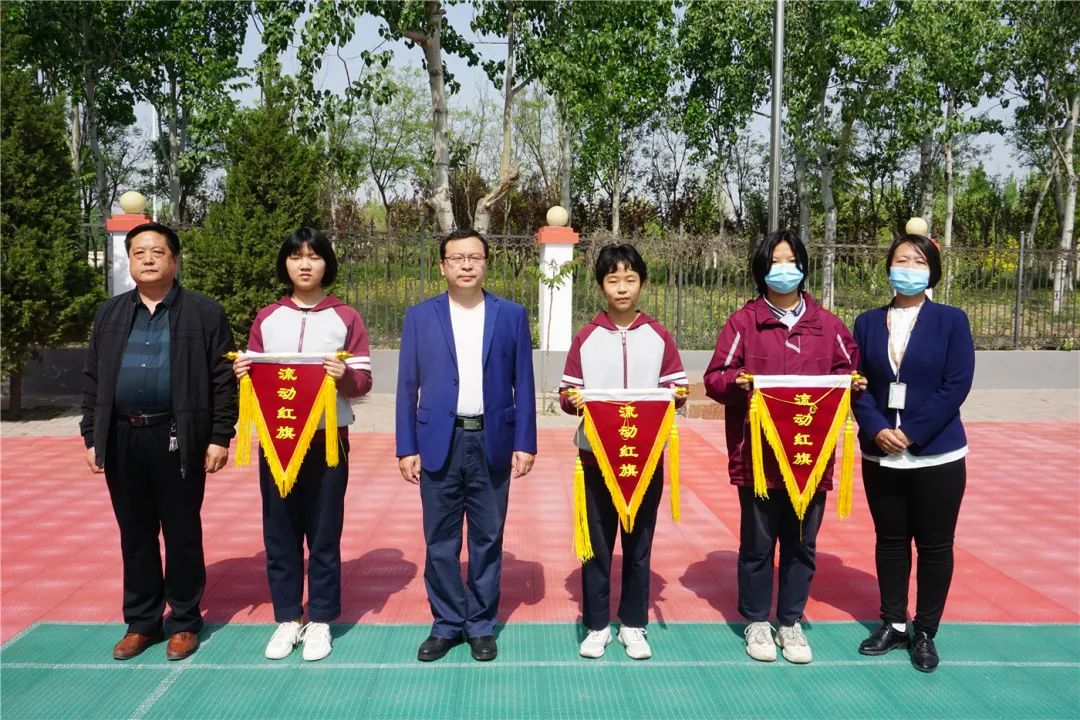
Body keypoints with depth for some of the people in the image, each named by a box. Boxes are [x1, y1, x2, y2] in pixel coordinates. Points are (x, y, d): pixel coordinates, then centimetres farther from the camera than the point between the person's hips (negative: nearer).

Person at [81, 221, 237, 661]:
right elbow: (92, 380, 12)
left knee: (182, 535, 6)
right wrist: (91, 436, 7)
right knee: (135, 536, 12)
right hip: (122, 439, 4)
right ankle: (141, 623, 25)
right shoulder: (110, 314, 11)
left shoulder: (204, 313, -1)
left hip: (179, 440, -4)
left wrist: (220, 437, -8)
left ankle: (185, 622, 19)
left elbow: (223, 381, -3)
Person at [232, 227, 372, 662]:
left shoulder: (345, 318, 3)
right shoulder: (266, 319, 11)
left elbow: (364, 380, -1)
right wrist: (242, 374, -9)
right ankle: (287, 619, 20)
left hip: (327, 439, -2)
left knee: (324, 534, 4)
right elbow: (252, 375, 13)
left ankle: (320, 621, 16)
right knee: (279, 533, 7)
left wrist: (345, 375, -22)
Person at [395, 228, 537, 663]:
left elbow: (523, 385, 3)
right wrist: (406, 448, -1)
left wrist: (525, 443, -3)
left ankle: (481, 624, 23)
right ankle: (447, 623, 23)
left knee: (487, 539, 9)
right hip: (439, 442, 0)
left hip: (492, 443, 0)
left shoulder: (511, 315, 4)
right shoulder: (420, 317, 3)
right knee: (440, 541, 7)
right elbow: (407, 387, 3)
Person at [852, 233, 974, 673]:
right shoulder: (868, 323, 5)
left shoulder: (951, 320, -3)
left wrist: (912, 434, -16)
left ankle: (925, 632, 20)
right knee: (890, 540, 12)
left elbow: (956, 385, -10)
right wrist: (877, 430, -15)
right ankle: (892, 624, 26)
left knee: (934, 545, 6)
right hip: (881, 455, 3)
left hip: (937, 455, -2)